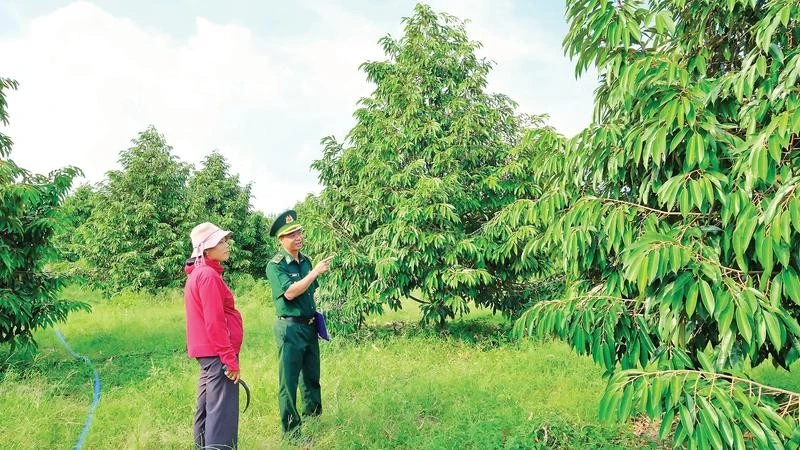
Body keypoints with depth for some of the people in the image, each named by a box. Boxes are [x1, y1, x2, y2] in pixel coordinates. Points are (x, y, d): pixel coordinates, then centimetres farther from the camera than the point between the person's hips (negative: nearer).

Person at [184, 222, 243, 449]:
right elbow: (215, 323, -21)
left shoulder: (199, 273, 14)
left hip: (208, 352, 10)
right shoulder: (208, 275, -17)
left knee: (208, 408, 19)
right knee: (222, 411, -7)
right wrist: (230, 358, -19)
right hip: (217, 353, -10)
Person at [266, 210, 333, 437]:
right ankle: (291, 430, 13)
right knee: (289, 381, 3)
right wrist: (315, 272, -24)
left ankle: (313, 418, 33)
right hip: (290, 328, -7)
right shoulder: (275, 265, -13)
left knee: (312, 377, 18)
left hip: (310, 326, 7)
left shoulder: (305, 260, 8)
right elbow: (289, 292, -25)